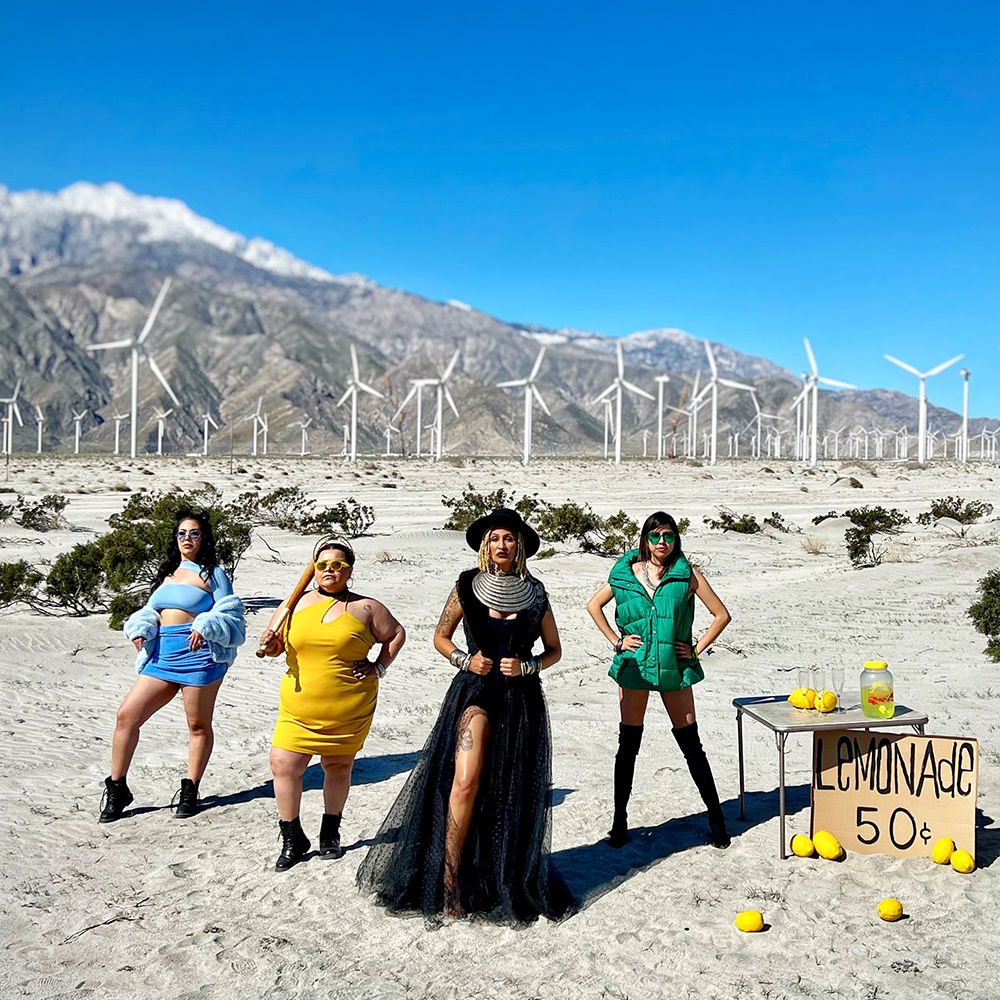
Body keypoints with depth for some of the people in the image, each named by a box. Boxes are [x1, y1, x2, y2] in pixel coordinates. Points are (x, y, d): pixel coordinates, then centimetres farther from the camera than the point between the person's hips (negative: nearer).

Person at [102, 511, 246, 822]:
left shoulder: (212, 574, 3)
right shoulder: (167, 573, 20)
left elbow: (229, 616, -1)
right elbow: (151, 611, 22)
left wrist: (205, 628, -19)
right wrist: (140, 630, 2)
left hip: (198, 654, -5)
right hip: (162, 655, 6)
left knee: (198, 725, 4)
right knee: (126, 716, -1)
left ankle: (190, 792, 18)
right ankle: (116, 789, 10)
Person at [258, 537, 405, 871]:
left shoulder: (365, 607, 1)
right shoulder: (296, 605, 8)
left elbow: (397, 634, 11)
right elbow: (274, 644, 16)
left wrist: (379, 667, 1)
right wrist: (270, 645, -7)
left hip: (350, 709, -1)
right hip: (299, 706, 2)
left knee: (339, 767, 9)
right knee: (283, 764, -8)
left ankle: (330, 834, 31)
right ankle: (292, 839, 10)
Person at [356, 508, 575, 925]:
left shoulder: (534, 594, 3)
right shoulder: (467, 587, 0)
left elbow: (554, 649, 11)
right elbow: (441, 636, 10)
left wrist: (526, 666, -8)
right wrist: (465, 660, -8)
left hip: (522, 698, 2)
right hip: (475, 690, -2)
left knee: (513, 793, 7)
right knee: (465, 782, -17)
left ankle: (511, 882, 25)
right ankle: (450, 884, -8)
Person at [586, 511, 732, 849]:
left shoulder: (688, 574, -1)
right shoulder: (626, 573, 3)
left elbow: (721, 615, 3)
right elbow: (593, 606, 15)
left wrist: (697, 648, -3)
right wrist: (616, 641, 6)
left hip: (674, 667, -1)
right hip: (634, 665, 1)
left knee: (691, 745, 4)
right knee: (628, 745, 6)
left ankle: (716, 817, 18)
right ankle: (619, 821, 18)